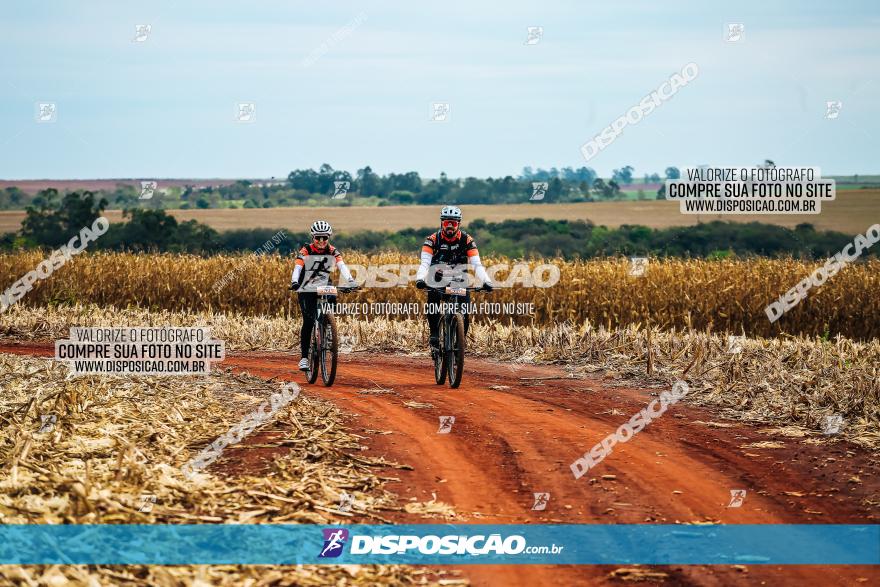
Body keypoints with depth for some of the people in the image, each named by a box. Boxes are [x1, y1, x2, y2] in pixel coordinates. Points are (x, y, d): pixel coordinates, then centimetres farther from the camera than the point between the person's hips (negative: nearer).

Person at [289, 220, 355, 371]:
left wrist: (350, 281, -34)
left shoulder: (333, 251, -3)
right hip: (306, 290, -3)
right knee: (308, 321, -15)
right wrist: (294, 281, -42)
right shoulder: (306, 251, -9)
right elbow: (298, 267, -22)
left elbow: (342, 266, -17)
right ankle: (304, 357, -13)